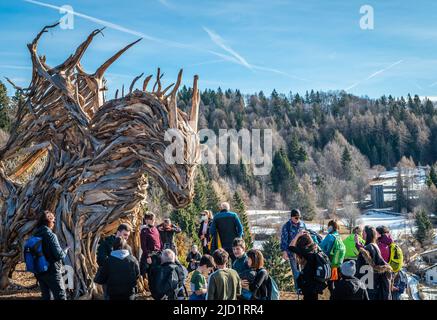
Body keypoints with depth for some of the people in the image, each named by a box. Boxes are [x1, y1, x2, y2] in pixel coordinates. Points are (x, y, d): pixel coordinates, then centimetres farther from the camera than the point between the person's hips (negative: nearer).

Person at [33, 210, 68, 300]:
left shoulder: (35, 236, 4)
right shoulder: (50, 235, -16)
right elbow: (60, 255, -17)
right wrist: (65, 250, 2)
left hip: (39, 272, 7)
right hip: (52, 272, -7)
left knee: (45, 296, 15)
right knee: (61, 296, -2)